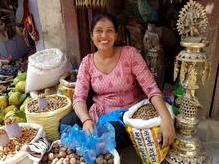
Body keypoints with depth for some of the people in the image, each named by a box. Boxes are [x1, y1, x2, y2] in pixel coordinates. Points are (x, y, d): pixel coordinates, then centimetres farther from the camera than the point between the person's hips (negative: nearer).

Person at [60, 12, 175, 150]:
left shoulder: (130, 54, -12)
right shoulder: (87, 62, -2)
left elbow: (151, 88, -18)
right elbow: (79, 97, -8)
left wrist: (166, 118, -35)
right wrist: (86, 120, -29)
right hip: (99, 113, 4)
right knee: (66, 124, -16)